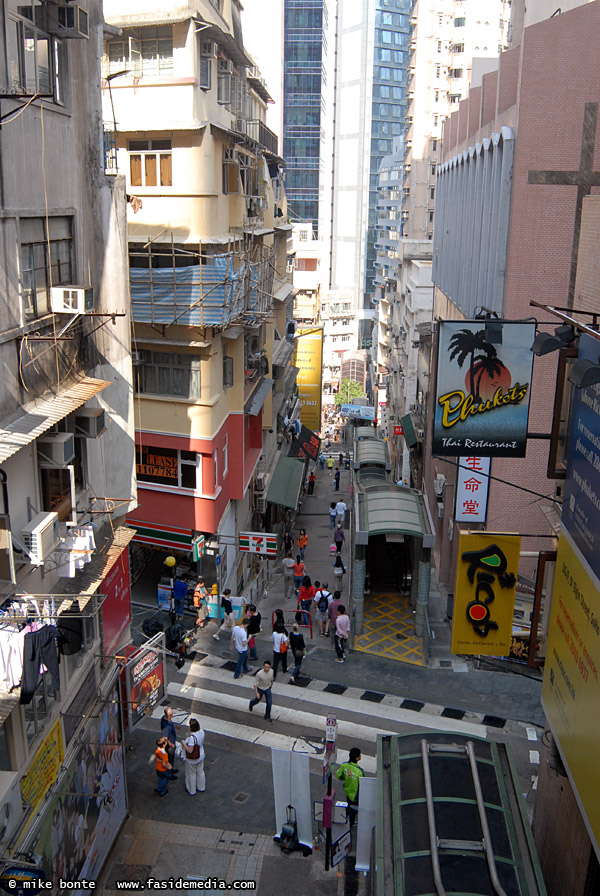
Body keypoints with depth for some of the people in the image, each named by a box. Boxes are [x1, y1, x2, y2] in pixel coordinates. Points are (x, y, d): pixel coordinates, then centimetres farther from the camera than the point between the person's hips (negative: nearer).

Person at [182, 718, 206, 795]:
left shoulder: (192, 737, -36)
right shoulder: (201, 731, -13)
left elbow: (190, 750, -32)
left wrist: (183, 743, -18)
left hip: (192, 760, -7)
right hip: (200, 756, 7)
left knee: (191, 774, 17)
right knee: (200, 772, 25)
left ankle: (191, 790, 36)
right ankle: (201, 788, 44)